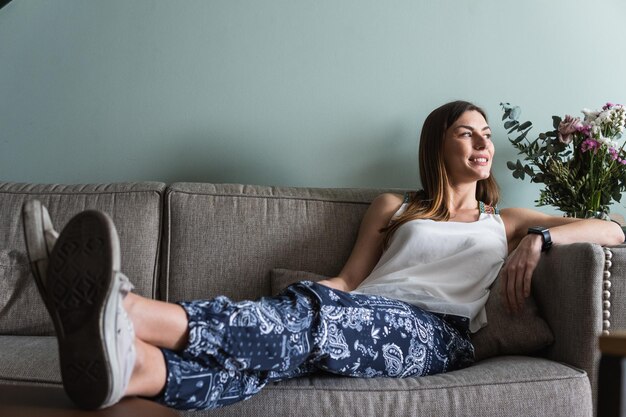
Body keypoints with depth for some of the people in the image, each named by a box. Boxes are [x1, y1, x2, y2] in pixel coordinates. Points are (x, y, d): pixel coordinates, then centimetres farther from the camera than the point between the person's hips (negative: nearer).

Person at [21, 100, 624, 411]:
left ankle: (125, 311, -61)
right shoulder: (394, 208, 33)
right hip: (361, 316, 2)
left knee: (304, 318, -36)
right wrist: (310, 295, -3)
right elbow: (350, 278, 20)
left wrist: (540, 238, 5)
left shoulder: (504, 223, 32)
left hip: (433, 333, -2)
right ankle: (125, 366, -67)